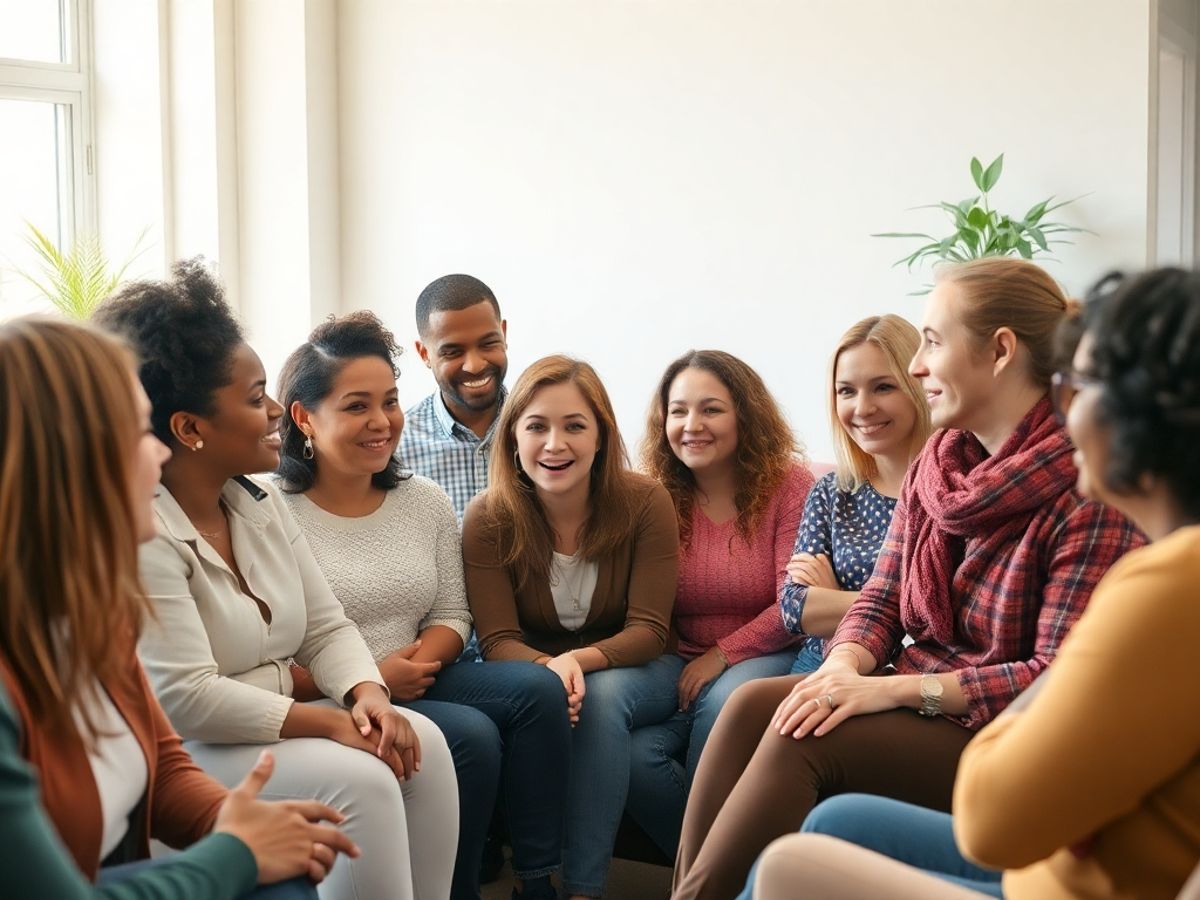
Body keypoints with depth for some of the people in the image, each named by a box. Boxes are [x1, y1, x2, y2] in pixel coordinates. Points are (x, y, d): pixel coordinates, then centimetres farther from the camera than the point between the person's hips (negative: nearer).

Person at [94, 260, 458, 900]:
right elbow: (185, 698, -25)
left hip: (273, 727, 8)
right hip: (182, 754, -8)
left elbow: (326, 628, 9)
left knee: (422, 741, -12)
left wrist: (368, 696, -12)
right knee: (357, 781, -26)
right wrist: (329, 722, -22)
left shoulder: (260, 502, 8)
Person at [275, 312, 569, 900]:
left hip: (414, 684, 6)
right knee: (471, 735, -26)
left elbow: (452, 614, 11)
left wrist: (421, 658, -11)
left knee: (537, 688, -16)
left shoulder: (426, 501, 8)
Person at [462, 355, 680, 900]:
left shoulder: (645, 502, -13)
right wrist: (550, 670, -36)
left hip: (630, 672, 0)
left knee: (601, 696, -34)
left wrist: (581, 660, -34)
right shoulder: (488, 518, -11)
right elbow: (498, 641, -13)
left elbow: (648, 631, -14)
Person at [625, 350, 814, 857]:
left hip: (765, 657, -2)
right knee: (633, 751, -28)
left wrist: (722, 654, -13)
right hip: (680, 659, 2)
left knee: (726, 701, -35)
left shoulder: (789, 487, -3)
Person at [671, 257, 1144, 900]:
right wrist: (844, 666, -13)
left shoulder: (1086, 492, -16)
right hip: (918, 701, 7)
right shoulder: (936, 464, 8)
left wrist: (896, 689, -24)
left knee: (805, 738, -26)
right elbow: (882, 598, 10)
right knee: (751, 704, -16)